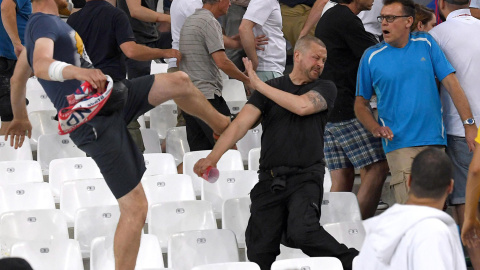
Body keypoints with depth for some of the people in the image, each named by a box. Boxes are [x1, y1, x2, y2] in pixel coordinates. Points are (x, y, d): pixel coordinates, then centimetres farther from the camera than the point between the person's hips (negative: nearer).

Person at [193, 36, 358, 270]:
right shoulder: (270, 89, 13)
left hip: (305, 178, -3)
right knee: (259, 251, -2)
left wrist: (258, 84, -5)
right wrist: (213, 157, -14)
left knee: (301, 231, -28)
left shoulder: (325, 88, 9)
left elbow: (302, 106, -13)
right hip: (270, 179, 3)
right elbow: (241, 123, 1)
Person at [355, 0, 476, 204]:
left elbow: (451, 84, 4)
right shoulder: (372, 57, 4)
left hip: (435, 141, 2)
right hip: (399, 143, -2)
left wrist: (469, 124, -5)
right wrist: (375, 128, -9)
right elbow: (361, 104, 11)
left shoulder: (425, 44, 7)